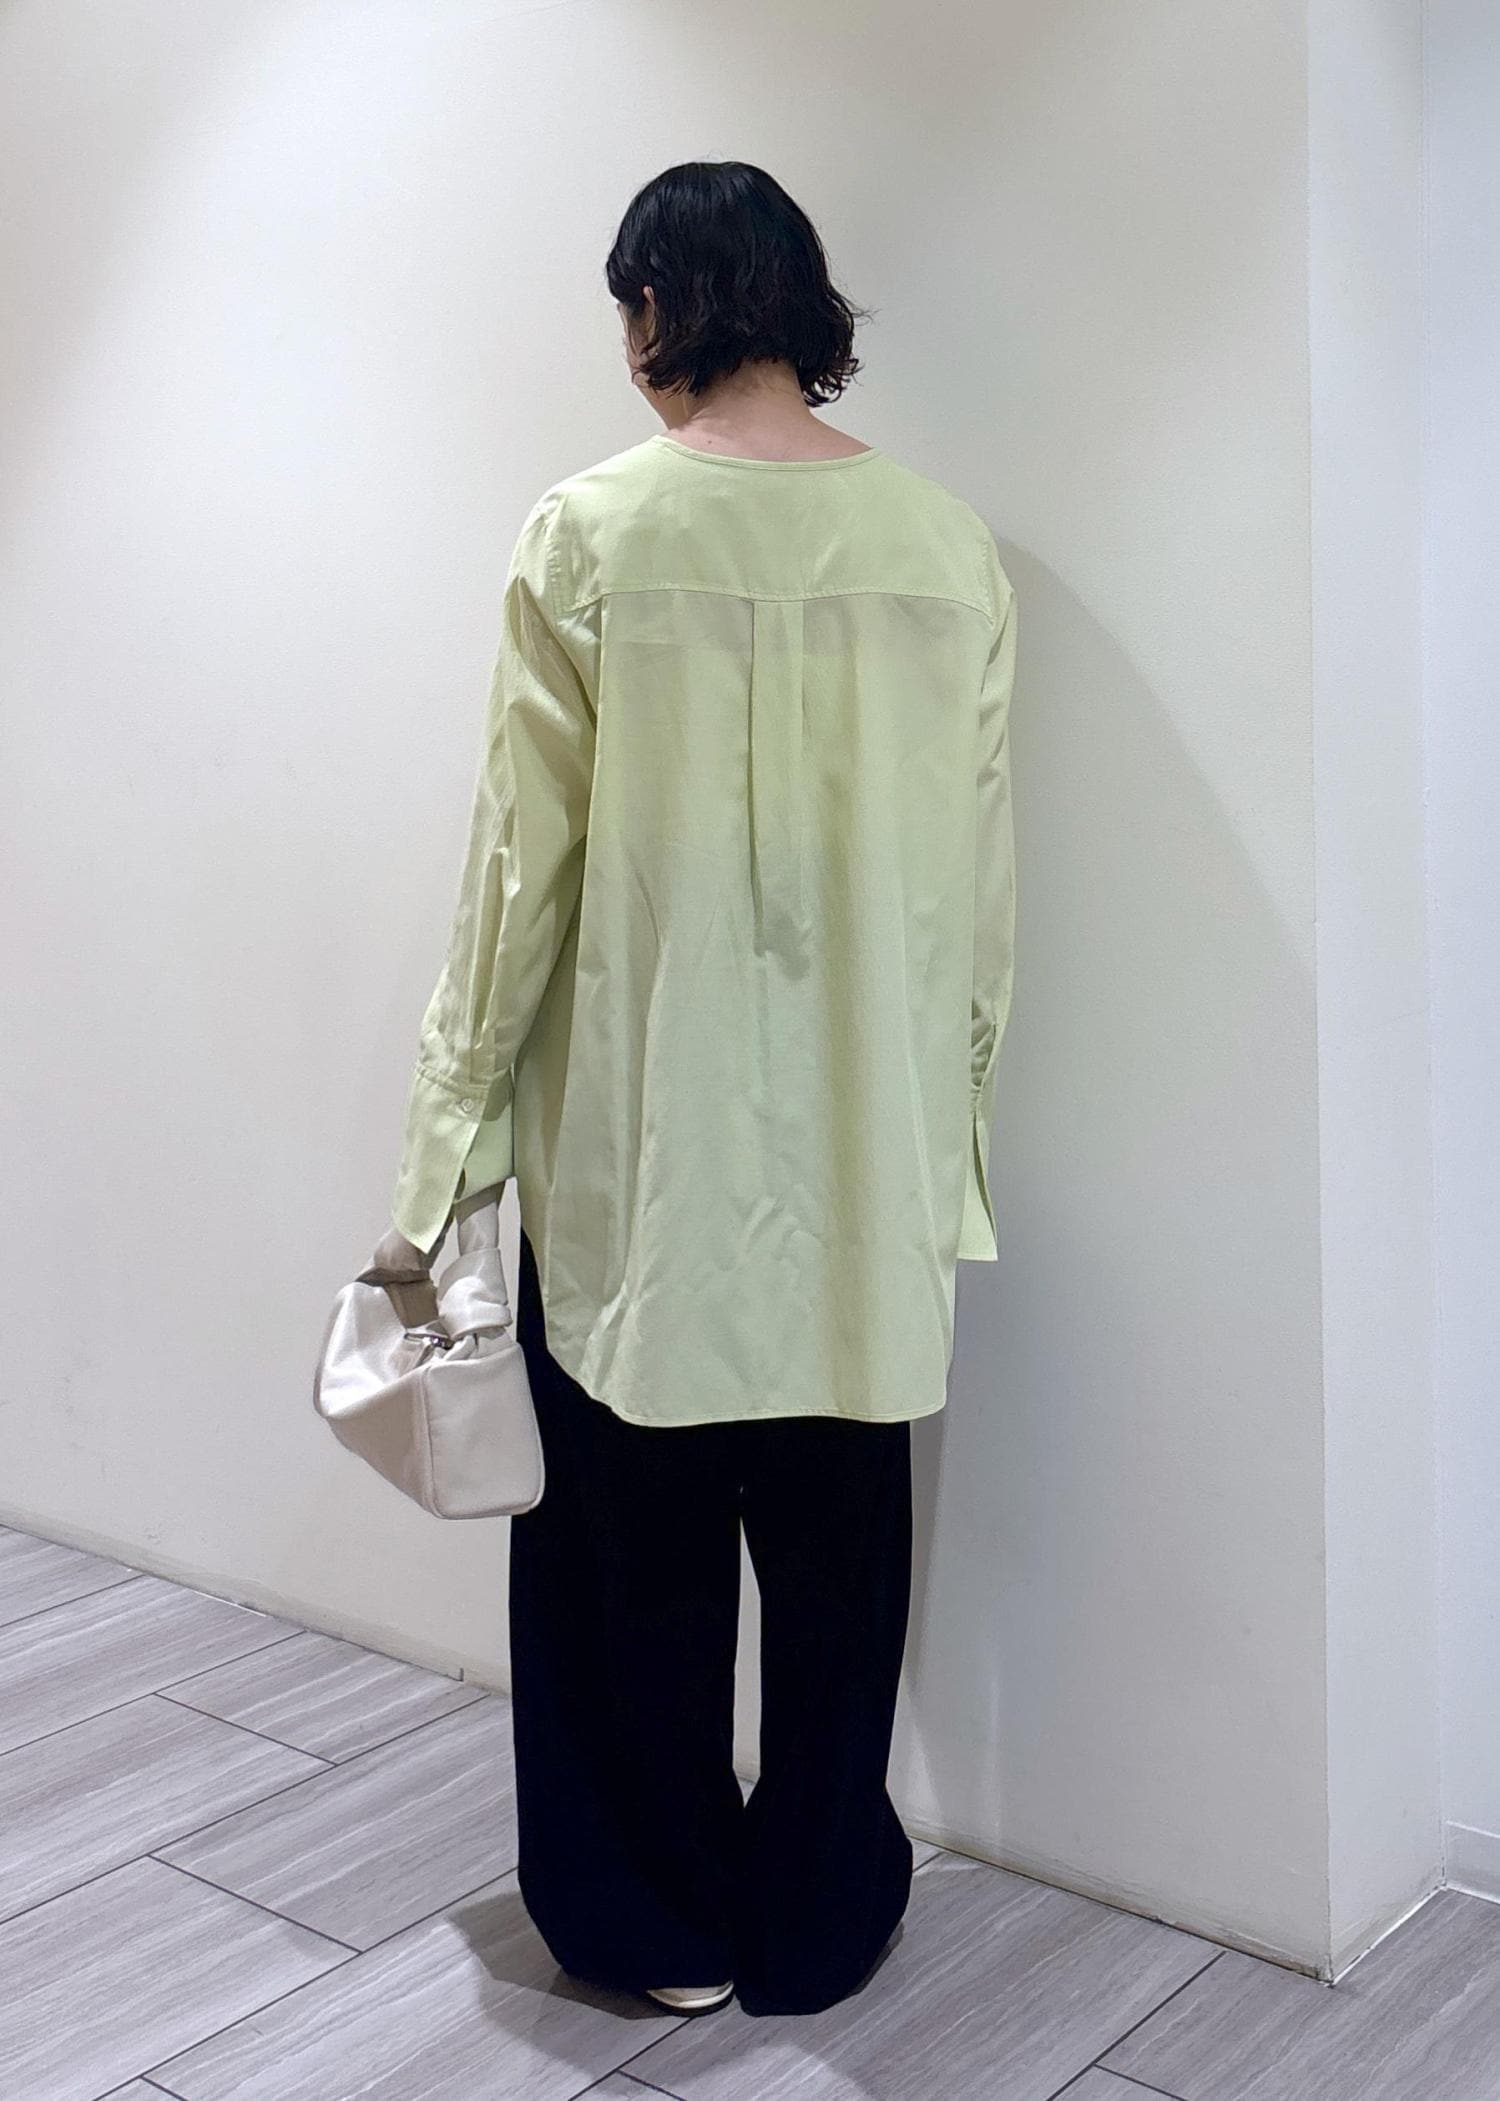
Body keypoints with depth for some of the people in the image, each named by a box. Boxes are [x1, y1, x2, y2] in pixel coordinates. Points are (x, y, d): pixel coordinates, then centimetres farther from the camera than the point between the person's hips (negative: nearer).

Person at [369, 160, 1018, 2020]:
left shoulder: (592, 535, -10)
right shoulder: (947, 545, -1)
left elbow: (524, 864, -9)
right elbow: (981, 878, 3)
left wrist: (449, 1133, 1)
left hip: (637, 1148, -2)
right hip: (870, 1163, 3)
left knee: (634, 1544, 14)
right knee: (839, 1549, 15)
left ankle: (665, 1923, 29)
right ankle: (817, 1921, 30)